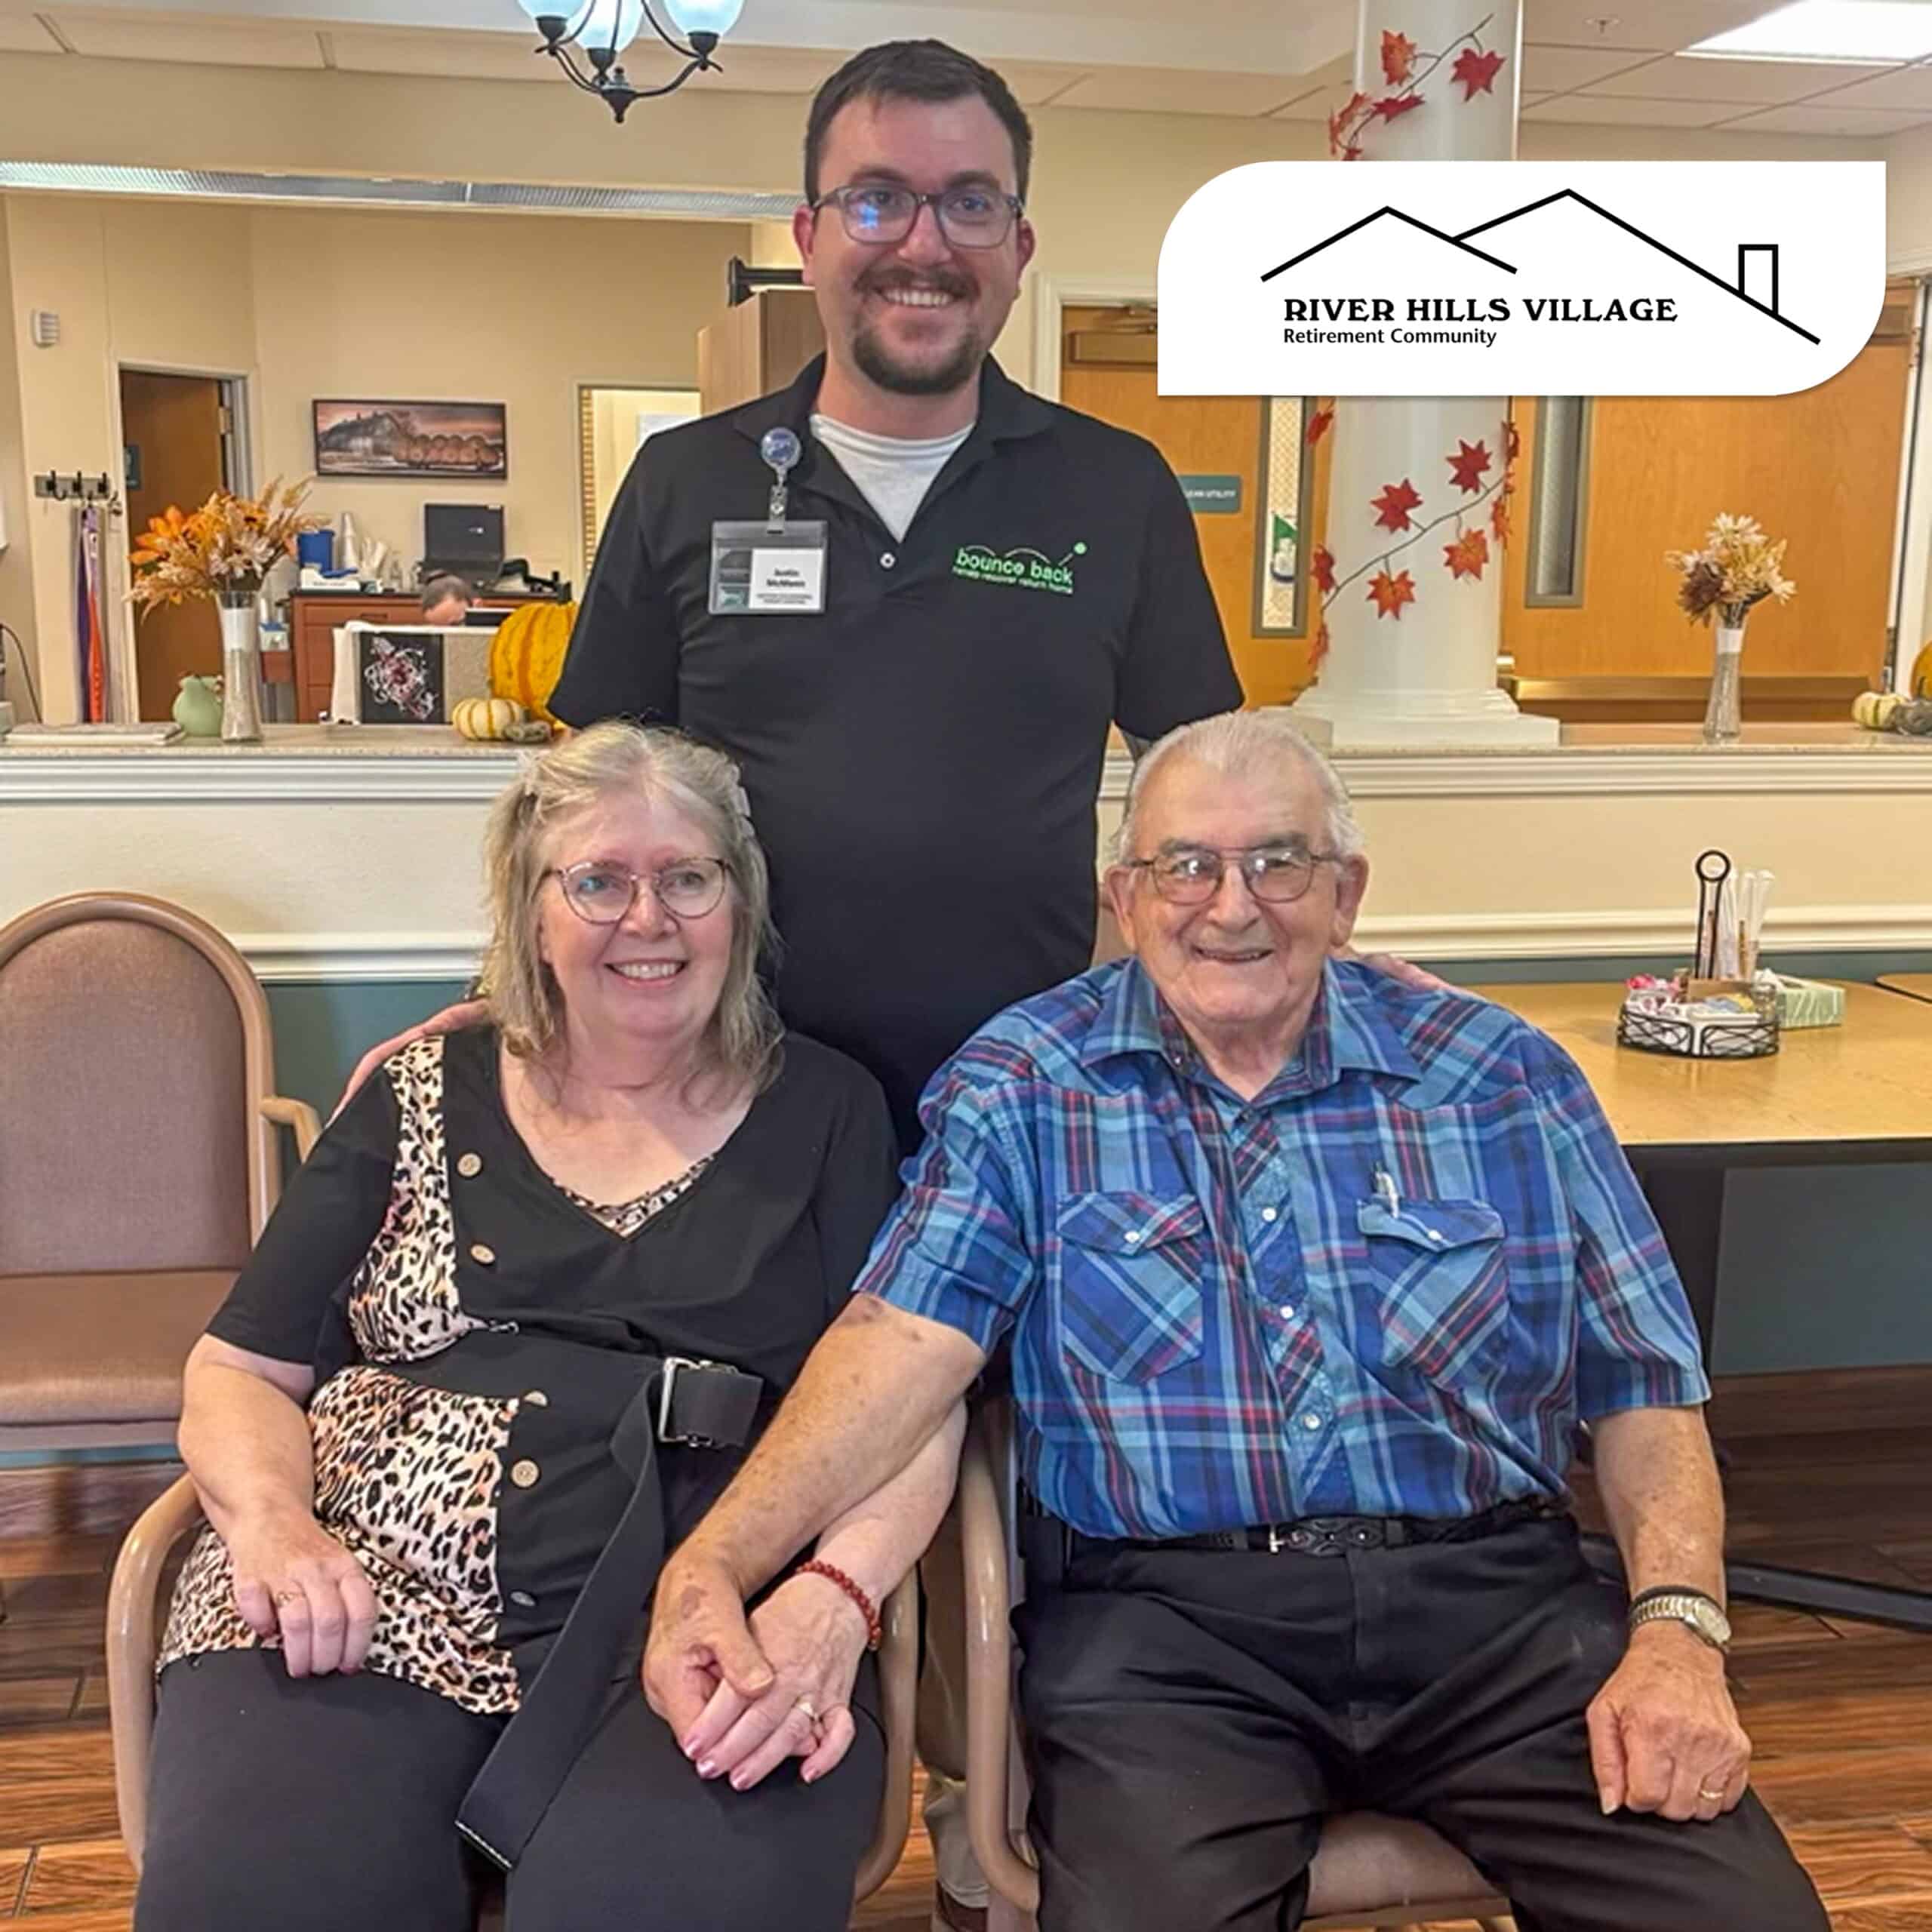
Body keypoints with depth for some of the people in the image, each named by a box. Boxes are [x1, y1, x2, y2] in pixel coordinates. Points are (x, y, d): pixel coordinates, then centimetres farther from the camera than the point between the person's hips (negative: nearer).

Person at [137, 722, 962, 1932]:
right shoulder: (422, 1106, 14)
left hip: (704, 1623, -1)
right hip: (370, 1601, 2)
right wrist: (274, 1524, -8)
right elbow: (239, 1373, 14)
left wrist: (835, 1596, -16)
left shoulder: (825, 1114, 11)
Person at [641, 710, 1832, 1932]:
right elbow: (908, 1339, -8)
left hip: (1491, 1598, 2)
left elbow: (1643, 1386, 9)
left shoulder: (1505, 1080, 9)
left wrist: (1677, 1627, -7)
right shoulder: (1019, 1089, 5)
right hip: (1164, 1614, -2)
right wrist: (714, 1564, -23)